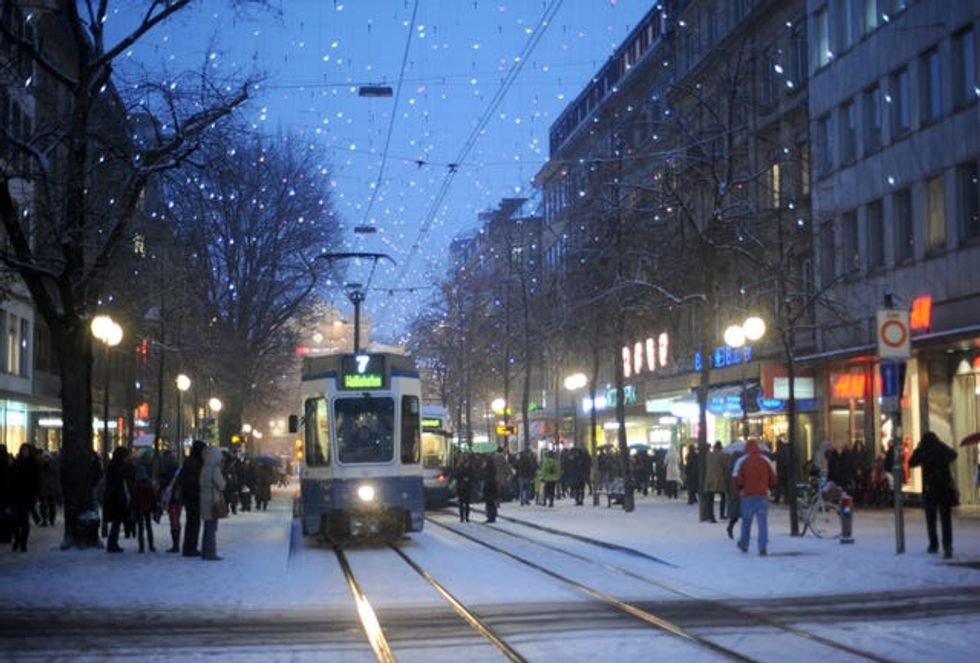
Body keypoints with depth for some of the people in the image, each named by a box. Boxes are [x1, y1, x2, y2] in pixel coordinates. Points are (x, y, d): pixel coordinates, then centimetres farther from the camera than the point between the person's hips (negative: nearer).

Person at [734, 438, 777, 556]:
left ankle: (744, 544, 27)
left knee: (746, 521, 14)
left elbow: (738, 481, -8)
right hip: (763, 495, 1)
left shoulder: (742, 461, -5)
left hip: (747, 495, 0)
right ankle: (762, 548, -8)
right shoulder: (766, 461, 2)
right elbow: (773, 481, 4)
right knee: (763, 522, 0)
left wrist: (741, 489, 12)